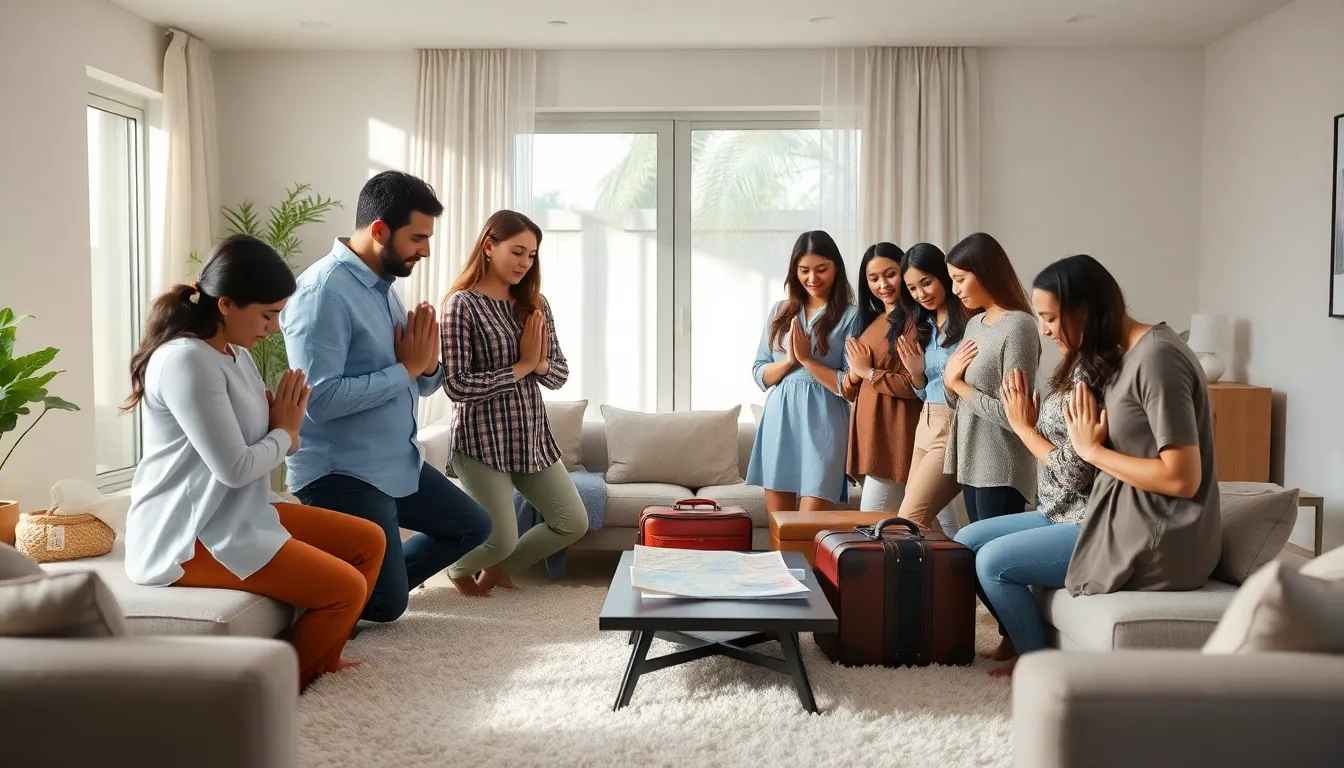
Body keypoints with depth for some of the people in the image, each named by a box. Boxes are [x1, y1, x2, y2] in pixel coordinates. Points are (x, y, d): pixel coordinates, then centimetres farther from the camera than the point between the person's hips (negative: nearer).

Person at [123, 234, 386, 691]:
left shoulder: (235, 353, 10)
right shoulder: (186, 361, -21)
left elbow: (255, 442, 12)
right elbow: (235, 468, -24)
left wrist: (285, 428, -10)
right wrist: (284, 432, -5)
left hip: (238, 515, 10)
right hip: (188, 538, -10)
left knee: (368, 541, 8)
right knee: (345, 589, -16)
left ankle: (320, 659, 20)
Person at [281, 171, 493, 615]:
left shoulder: (383, 286, 8)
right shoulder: (323, 291, -21)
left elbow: (419, 386, 12)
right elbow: (319, 399, -30)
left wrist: (427, 365, -12)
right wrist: (405, 369, -21)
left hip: (399, 462, 9)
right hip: (340, 474, -9)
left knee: (472, 527, 20)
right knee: (387, 606, -3)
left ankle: (383, 575, 30)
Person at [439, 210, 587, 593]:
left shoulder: (535, 304, 7)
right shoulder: (461, 304, -12)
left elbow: (560, 375, 7)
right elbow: (456, 386, -18)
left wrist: (540, 363, -15)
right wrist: (520, 367, -15)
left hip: (533, 436, 7)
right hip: (483, 441, -7)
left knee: (574, 524, 7)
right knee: (501, 540, -6)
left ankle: (499, 568, 29)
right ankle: (459, 569, 31)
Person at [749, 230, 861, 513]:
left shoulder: (850, 317, -3)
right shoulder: (780, 312, 11)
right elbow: (759, 374, 10)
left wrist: (807, 359, -12)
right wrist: (789, 360, -8)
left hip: (822, 424, -4)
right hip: (779, 421, 4)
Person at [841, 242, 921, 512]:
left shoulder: (913, 320, -10)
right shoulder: (872, 321, 17)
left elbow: (915, 385, -18)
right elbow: (850, 390, 18)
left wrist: (869, 372, -8)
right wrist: (854, 374, -4)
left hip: (894, 435, -8)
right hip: (868, 432, 9)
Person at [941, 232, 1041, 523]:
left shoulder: (1018, 327, -15)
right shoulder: (974, 324, 11)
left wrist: (958, 384, -11)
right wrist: (949, 378, -4)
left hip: (1001, 473, -8)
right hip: (972, 463, 8)